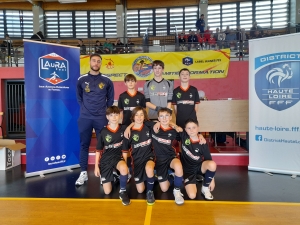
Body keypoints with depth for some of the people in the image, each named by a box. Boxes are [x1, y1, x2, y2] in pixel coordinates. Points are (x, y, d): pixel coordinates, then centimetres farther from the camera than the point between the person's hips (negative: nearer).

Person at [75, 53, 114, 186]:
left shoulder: (107, 80, 2)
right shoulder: (81, 80, 4)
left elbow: (110, 98, 11)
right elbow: (79, 97, 16)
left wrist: (105, 110, 4)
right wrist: (85, 108, 8)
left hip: (101, 118, -1)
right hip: (85, 118, 1)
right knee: (84, 145, 5)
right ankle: (83, 173, 15)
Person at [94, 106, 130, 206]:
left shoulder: (123, 129, -5)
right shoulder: (103, 132, -5)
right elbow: (98, 150, 3)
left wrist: (125, 163, -3)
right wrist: (96, 166, 1)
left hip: (118, 157, 0)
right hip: (106, 160, 1)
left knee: (124, 168, -39)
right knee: (107, 191, -1)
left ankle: (122, 191, -12)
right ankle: (112, 175, 32)